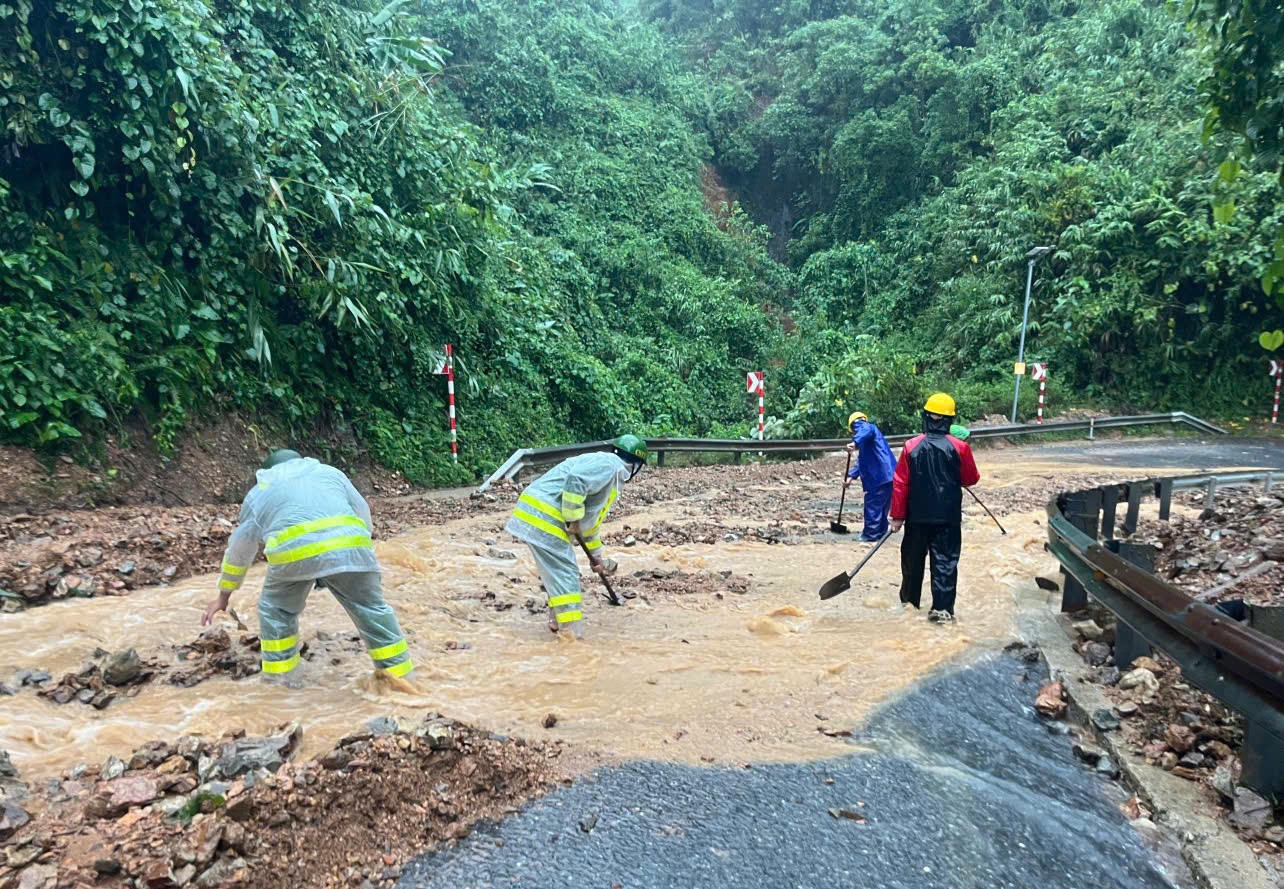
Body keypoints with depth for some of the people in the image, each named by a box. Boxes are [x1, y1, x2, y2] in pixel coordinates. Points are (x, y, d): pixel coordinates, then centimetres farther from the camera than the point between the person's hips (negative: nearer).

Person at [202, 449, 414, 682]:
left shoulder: (258, 494, 31)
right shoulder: (331, 472, 35)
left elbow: (239, 550, 36)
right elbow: (363, 513, 31)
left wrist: (224, 596, 45)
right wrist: (363, 555, 40)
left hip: (295, 550, -1)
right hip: (349, 544, 1)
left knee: (276, 609, 23)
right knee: (372, 609, 13)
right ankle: (400, 677, 17)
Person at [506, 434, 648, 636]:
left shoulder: (613, 476, 24)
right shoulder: (608, 464, -9)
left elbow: (592, 520, 32)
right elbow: (575, 480, -26)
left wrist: (596, 556, 38)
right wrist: (573, 520, -18)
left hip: (534, 514, 10)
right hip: (543, 516, -10)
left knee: (559, 572, 21)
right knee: (564, 573, -7)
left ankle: (557, 620, 33)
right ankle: (573, 633, -5)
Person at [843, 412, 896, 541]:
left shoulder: (866, 427, -2)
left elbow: (867, 432, -29)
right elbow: (860, 461, 29)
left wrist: (855, 443, -45)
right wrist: (851, 477, 20)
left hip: (880, 476, -10)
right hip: (888, 476, 10)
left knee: (872, 506, -2)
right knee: (882, 506, 18)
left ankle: (871, 535, 5)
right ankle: (880, 532, 27)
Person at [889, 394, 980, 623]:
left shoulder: (911, 446, -7)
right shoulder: (959, 448, -8)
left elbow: (900, 483, -5)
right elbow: (971, 479, 5)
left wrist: (897, 515, 2)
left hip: (917, 515, 1)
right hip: (948, 516, -1)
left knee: (913, 558, 15)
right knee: (945, 561, 4)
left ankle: (909, 599, 29)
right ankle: (942, 608, 0)